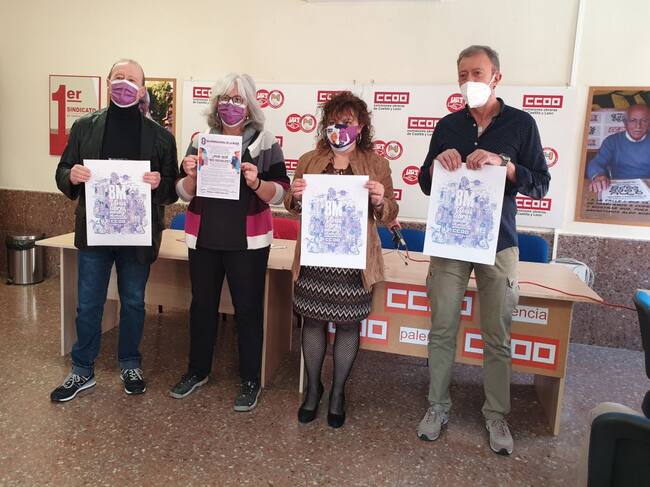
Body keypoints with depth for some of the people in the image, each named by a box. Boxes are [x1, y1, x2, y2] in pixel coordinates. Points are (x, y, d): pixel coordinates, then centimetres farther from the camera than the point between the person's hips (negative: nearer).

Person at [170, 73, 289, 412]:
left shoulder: (265, 143, -2)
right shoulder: (201, 140, 8)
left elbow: (279, 194, -7)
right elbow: (185, 193, 8)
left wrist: (256, 183, -26)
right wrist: (191, 176, -13)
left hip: (248, 241, -3)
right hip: (203, 238, 4)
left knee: (248, 308, 4)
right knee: (202, 304, 13)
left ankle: (250, 380, 20)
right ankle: (197, 371, 32)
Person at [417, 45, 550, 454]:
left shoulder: (520, 123, 2)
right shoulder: (448, 126, 9)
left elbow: (541, 184, -1)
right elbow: (426, 185, 12)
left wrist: (503, 163, -18)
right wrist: (438, 161, -9)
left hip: (498, 243, -1)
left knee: (498, 337, 5)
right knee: (442, 329, 5)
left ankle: (497, 414, 22)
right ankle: (438, 406, 21)